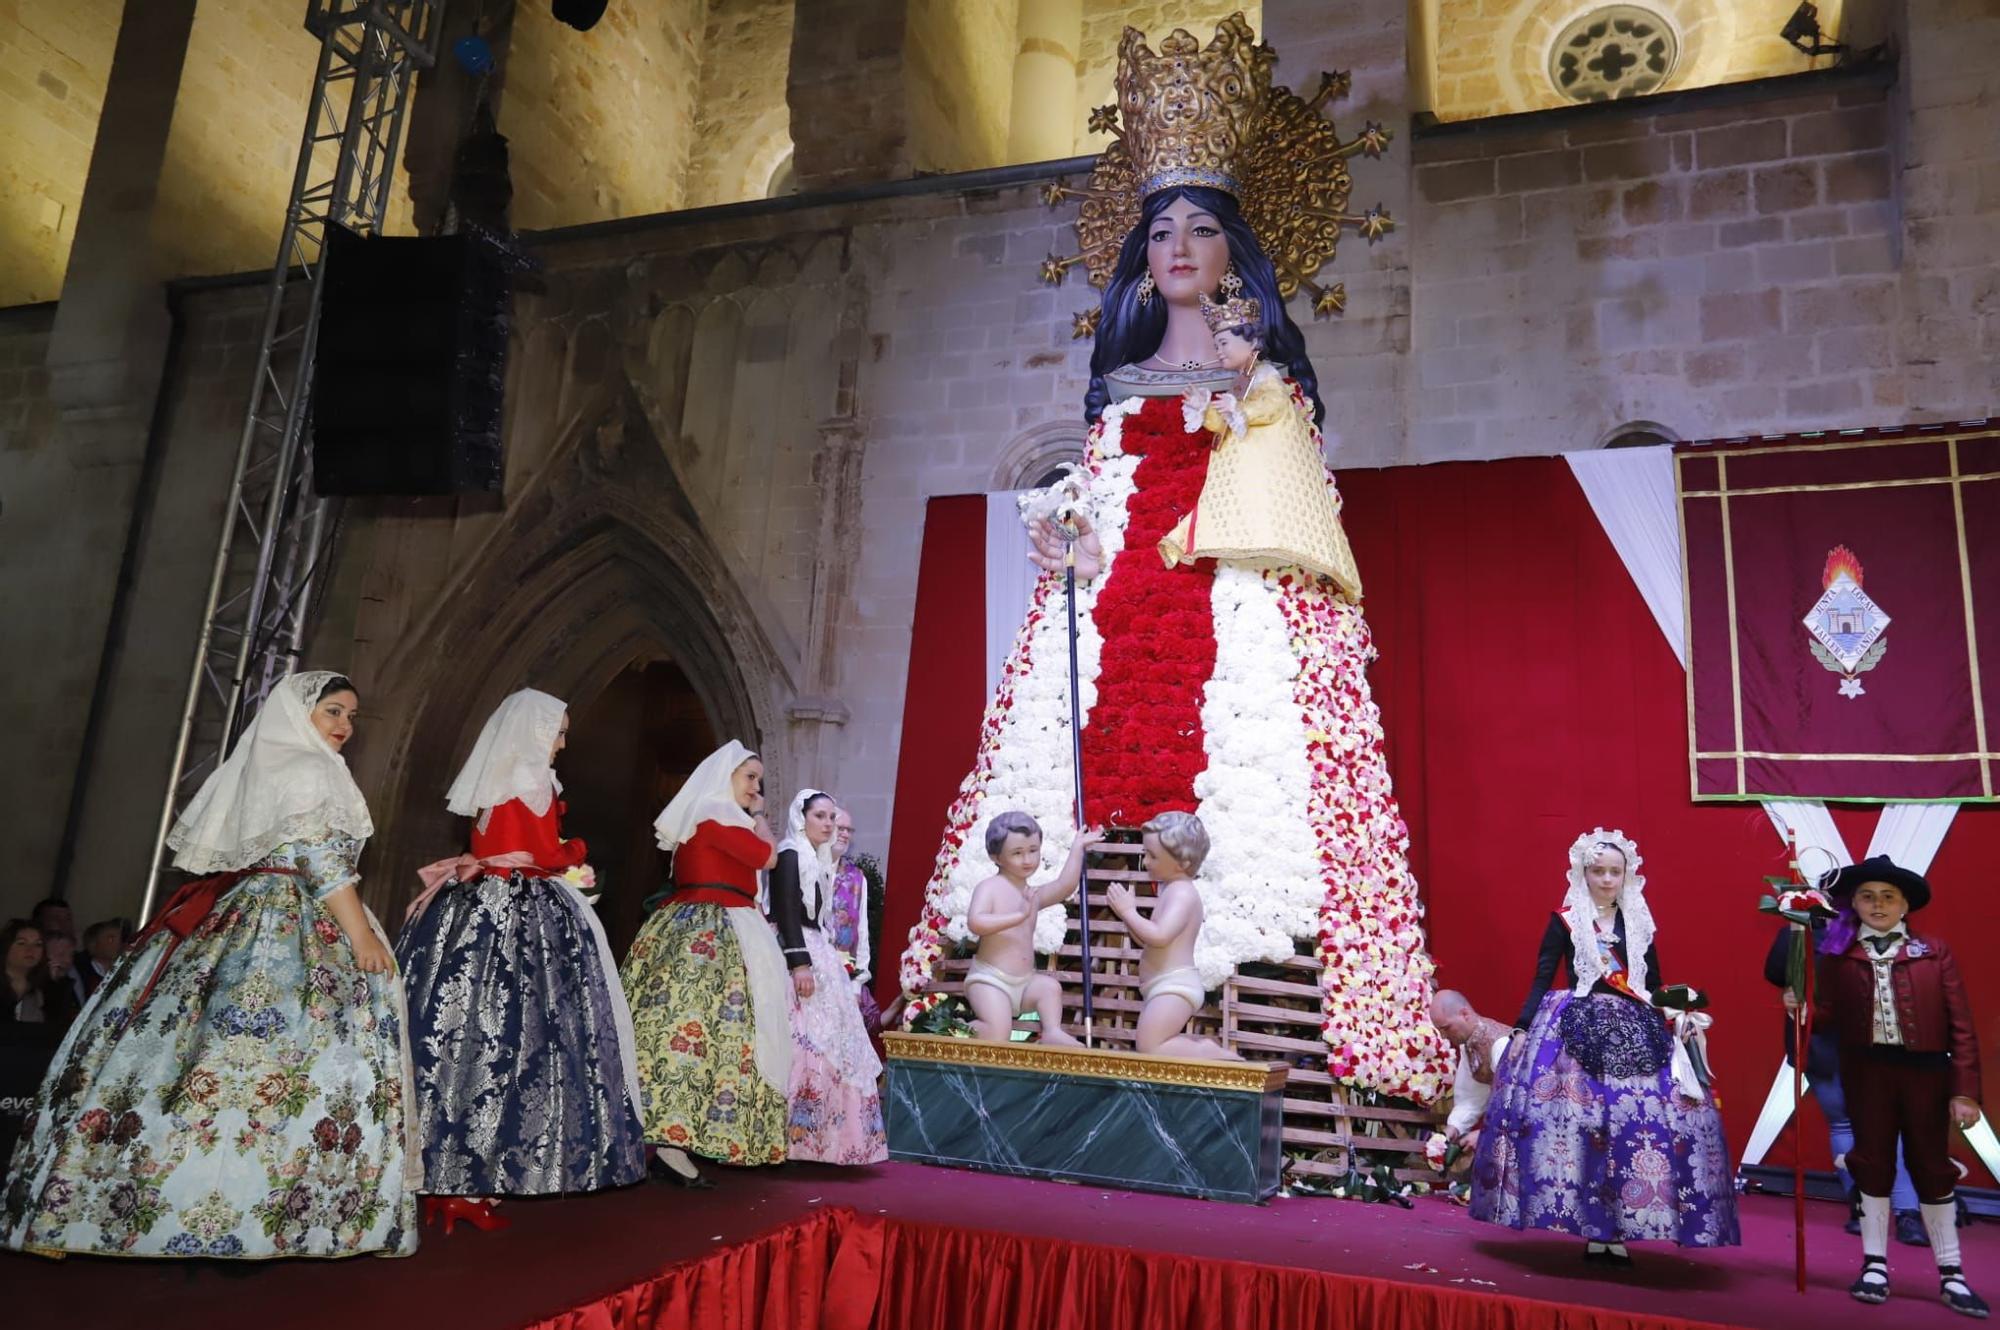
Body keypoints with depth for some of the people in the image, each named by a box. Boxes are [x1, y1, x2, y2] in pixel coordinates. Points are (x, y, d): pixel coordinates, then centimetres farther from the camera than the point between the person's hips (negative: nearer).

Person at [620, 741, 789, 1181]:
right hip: (710, 937, -10)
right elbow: (767, 856, -9)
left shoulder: (699, 817, 21)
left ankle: (665, 1131, 9)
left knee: (677, 1021, 7)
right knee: (707, 1024, -12)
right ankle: (671, 1140, -14)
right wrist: (758, 815, 6)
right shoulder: (716, 814, -9)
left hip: (686, 932, 10)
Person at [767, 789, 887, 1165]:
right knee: (802, 1044, -13)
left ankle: (812, 1134, 14)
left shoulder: (816, 861, 17)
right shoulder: (790, 855, -9)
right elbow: (786, 913, -18)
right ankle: (789, 1133, -10)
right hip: (798, 956, -10)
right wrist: (800, 963, -24)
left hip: (815, 956, 10)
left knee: (823, 1044, 9)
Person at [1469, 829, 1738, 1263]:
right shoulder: (1564, 920, 1)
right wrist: (1521, 1029, -8)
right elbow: (1542, 979, 0)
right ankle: (1592, 1231, 1)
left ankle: (1619, 1232, 5)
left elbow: (1653, 985, 17)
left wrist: (1676, 1024, 6)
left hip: (1636, 1032, 4)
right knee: (1578, 1121, -11)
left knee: (1639, 1122, -5)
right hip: (1578, 1029, -3)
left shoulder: (1638, 923, 11)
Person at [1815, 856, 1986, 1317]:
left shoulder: (1934, 951, -1)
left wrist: (1965, 1090, -8)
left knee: (1932, 1166, 8)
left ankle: (1951, 1275, 23)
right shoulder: (1839, 954, 1)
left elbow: (1960, 1024, -3)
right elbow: (1828, 1013, -3)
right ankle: (1874, 1265, 21)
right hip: (1867, 1071, 1)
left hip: (1925, 1071, 0)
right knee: (1872, 1163, 9)